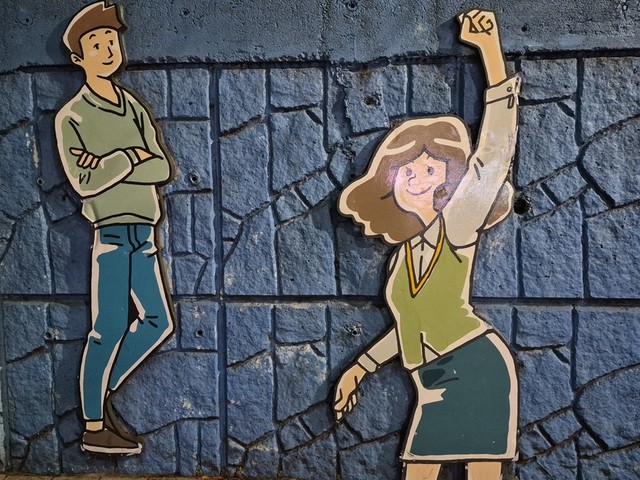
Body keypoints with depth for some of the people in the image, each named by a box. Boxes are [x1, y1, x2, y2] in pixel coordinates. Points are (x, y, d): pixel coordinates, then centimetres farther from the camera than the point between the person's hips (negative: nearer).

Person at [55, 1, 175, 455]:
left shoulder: (134, 108, 14)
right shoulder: (71, 117, -3)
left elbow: (164, 169, 2)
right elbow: (85, 183, -14)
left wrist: (112, 160, -11)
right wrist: (133, 156, -9)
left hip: (143, 233, 7)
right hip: (111, 232, -7)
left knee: (158, 322, 10)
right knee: (110, 328, -4)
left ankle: (102, 394, 25)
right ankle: (94, 427, 10)